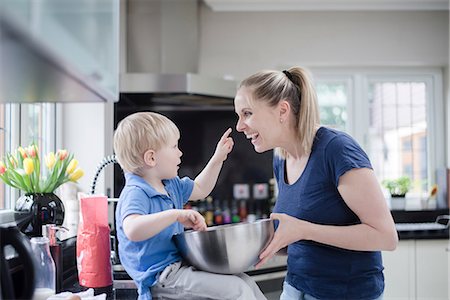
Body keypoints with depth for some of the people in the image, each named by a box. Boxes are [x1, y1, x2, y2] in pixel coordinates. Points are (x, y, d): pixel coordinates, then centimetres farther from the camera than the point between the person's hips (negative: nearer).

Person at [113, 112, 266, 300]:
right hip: (160, 278, -10)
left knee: (245, 282, 6)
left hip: (180, 265, 10)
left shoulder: (171, 185, 11)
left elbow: (199, 190, 30)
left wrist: (217, 159, 24)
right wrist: (176, 215, -43)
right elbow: (133, 230, -41)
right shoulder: (135, 193, -21)